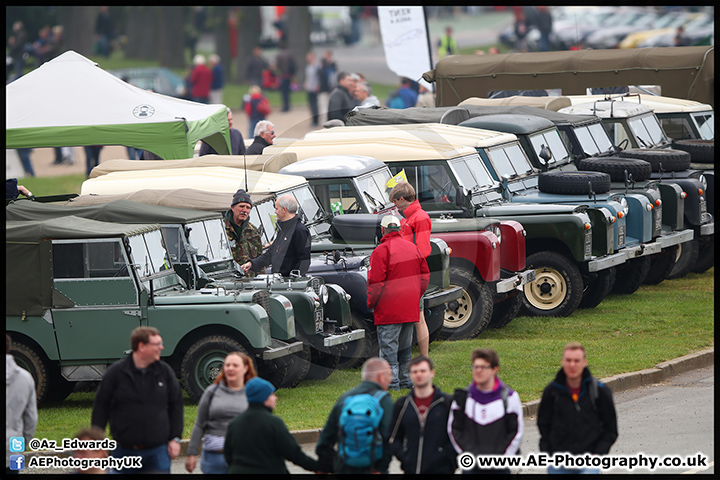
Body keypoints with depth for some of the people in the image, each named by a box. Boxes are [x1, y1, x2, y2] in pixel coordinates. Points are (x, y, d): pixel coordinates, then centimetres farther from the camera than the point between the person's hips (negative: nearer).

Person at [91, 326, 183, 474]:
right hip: (125, 451, -1)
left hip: (158, 451, 1)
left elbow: (176, 405, 12)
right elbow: (101, 407, 1)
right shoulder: (116, 372, -3)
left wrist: (175, 438, 6)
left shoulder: (165, 371, 4)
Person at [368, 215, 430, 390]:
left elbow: (375, 282, -15)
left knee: (388, 346, -3)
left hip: (389, 310, -7)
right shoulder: (413, 248, 10)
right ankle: (405, 380, 21)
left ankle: (391, 381, -5)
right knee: (405, 346, 16)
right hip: (410, 308, 7)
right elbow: (425, 275, 15)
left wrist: (371, 303, -2)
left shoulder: (381, 251, -13)